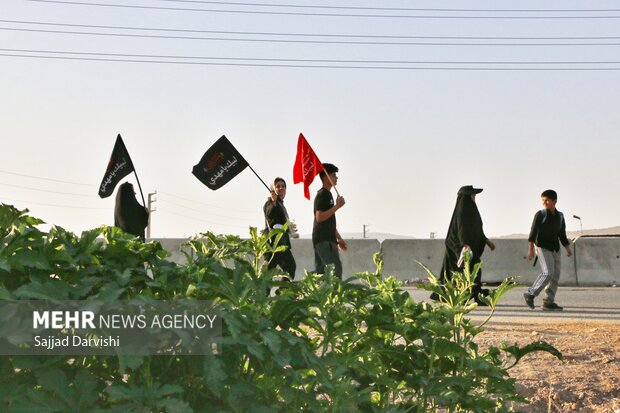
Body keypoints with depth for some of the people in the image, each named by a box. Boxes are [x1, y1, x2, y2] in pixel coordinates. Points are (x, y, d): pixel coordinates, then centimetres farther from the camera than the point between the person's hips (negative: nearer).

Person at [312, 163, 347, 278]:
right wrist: (337, 206, -18)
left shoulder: (328, 194, 22)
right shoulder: (322, 195, -10)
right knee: (336, 268, -16)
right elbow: (319, 217, -21)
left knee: (321, 271, 8)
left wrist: (339, 238, 25)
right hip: (323, 240, -10)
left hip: (328, 239, 10)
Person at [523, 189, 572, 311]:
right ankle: (530, 294, -8)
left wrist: (568, 248, 7)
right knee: (548, 273, -17)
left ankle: (549, 302, 6)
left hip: (555, 248, 6)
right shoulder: (540, 214, -5)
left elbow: (562, 234, 16)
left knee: (556, 275, 2)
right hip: (542, 247, -6)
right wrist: (531, 248, -12)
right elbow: (533, 232, -6)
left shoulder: (560, 216, 10)